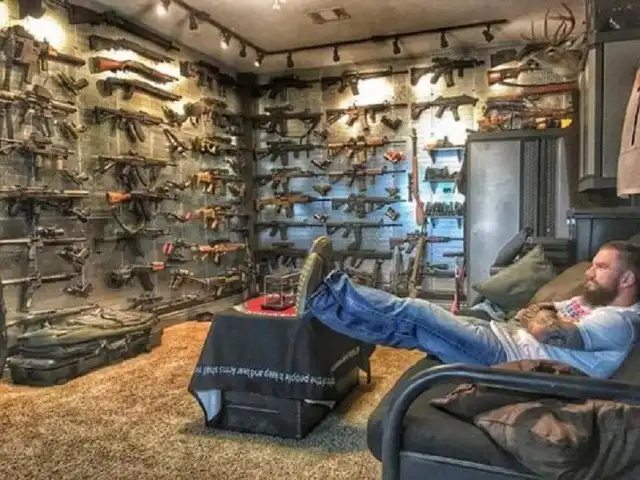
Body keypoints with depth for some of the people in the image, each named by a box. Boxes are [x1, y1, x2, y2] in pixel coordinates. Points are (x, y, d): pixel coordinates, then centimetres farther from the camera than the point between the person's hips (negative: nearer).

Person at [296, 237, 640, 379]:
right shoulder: (588, 303, 24)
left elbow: (547, 331, -18)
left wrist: (544, 318, 3)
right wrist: (546, 314, 2)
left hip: (506, 356, -9)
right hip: (500, 337, 9)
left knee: (414, 316, -19)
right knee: (412, 324, -7)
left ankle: (327, 293, -15)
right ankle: (324, 297, -9)